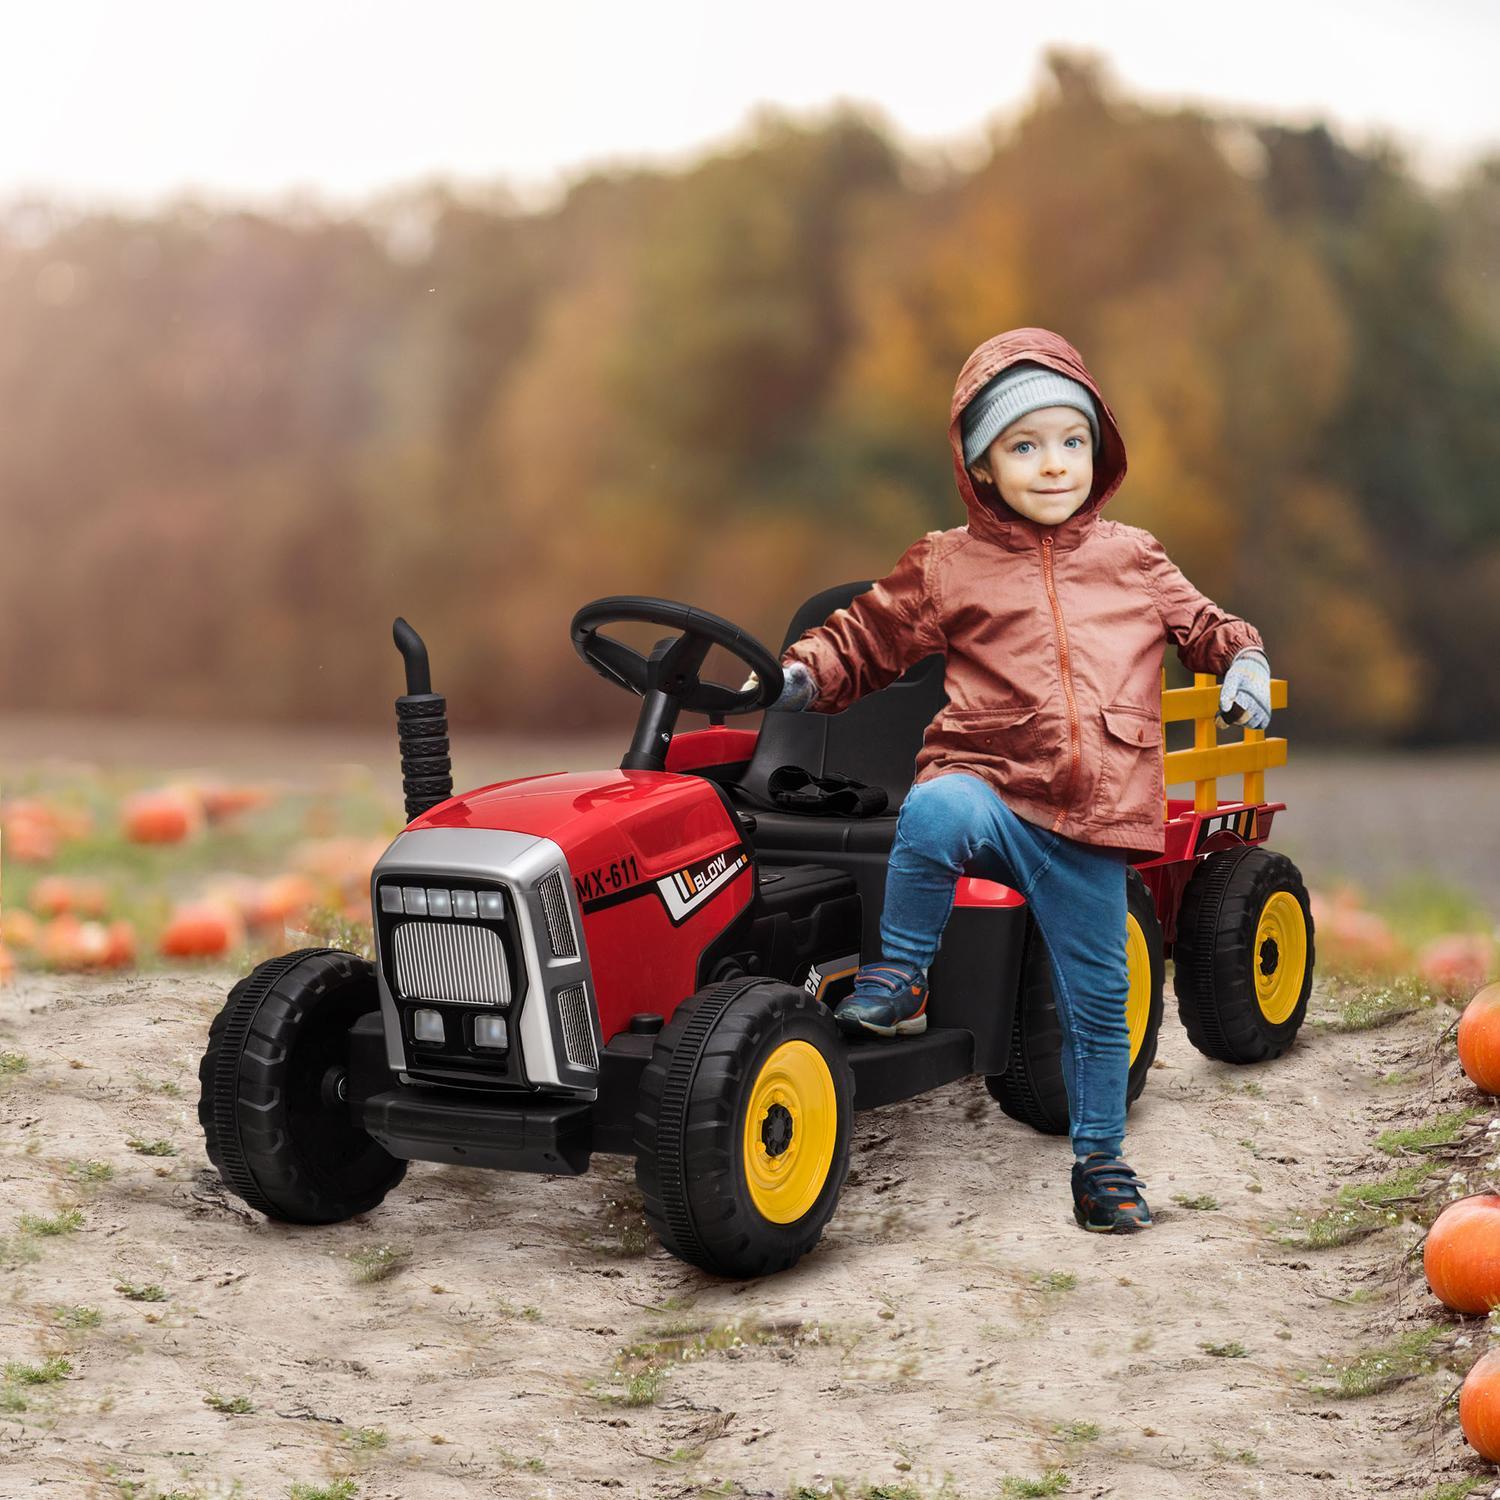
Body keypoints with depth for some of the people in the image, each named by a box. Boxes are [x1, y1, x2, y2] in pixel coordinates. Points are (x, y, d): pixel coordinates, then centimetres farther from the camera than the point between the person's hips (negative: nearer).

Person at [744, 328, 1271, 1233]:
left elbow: (1198, 622, 24)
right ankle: (900, 973, -18)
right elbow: (870, 640, 11)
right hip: (991, 785, -2)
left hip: (1090, 822, 3)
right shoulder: (949, 566, 4)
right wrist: (804, 673, -6)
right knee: (935, 811, -39)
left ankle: (1102, 1157, 26)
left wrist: (1243, 659, 4)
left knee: (1097, 1000, 7)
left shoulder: (1132, 559, 12)